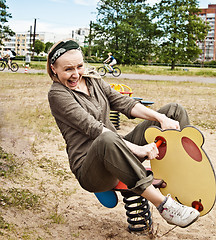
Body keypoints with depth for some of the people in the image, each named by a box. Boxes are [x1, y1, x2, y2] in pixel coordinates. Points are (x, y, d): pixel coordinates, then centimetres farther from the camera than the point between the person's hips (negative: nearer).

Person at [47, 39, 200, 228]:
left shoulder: (93, 82, 14)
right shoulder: (57, 94, -9)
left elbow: (125, 103, 4)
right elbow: (93, 128, -21)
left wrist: (161, 118, -13)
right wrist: (136, 148, -30)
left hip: (119, 155, 8)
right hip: (90, 170, -7)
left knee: (175, 110, 1)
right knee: (107, 140, -45)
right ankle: (164, 204, -35)